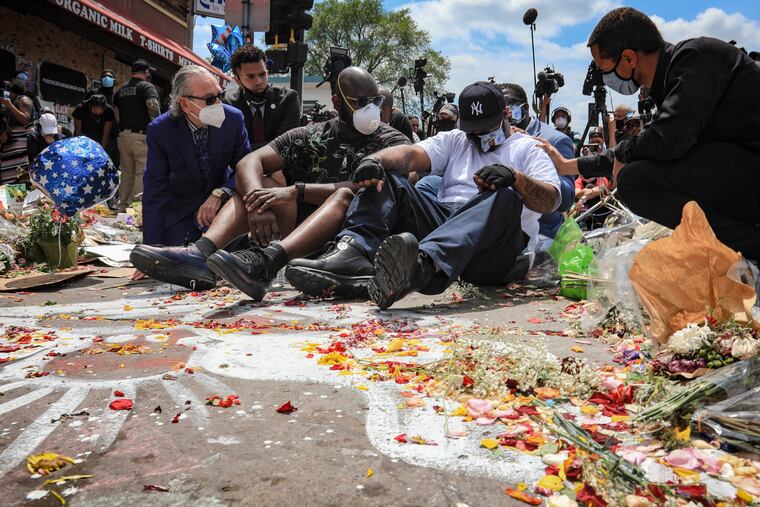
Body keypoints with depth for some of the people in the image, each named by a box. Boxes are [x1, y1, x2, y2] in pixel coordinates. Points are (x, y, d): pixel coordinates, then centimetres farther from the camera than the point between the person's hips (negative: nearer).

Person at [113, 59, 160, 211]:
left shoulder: (121, 90, 18)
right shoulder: (147, 86, -4)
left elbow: (116, 114, 19)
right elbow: (153, 107, -21)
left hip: (123, 136, 7)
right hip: (142, 136, -7)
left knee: (126, 173, 14)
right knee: (142, 173, -5)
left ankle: (122, 206, 19)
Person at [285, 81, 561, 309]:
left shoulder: (527, 149, 16)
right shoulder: (453, 140, 25)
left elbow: (551, 201, -1)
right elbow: (412, 154, 5)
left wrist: (515, 176, -20)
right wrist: (375, 160, -16)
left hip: (491, 246, -3)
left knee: (504, 197, -34)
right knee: (385, 179, -10)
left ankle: (423, 266, -61)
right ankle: (354, 251, -40)